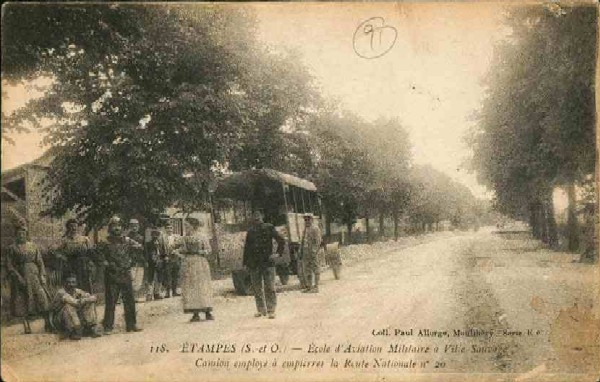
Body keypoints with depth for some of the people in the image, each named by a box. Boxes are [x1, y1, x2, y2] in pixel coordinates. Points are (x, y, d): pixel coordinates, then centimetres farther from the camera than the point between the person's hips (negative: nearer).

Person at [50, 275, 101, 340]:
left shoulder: (76, 291, -1)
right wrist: (88, 299, -24)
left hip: (74, 318, 7)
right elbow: (76, 303, -36)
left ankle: (92, 329, -12)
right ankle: (75, 332, -26)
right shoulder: (61, 293, -22)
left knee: (90, 303, -6)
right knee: (69, 306, -34)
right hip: (59, 321, -6)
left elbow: (93, 297, -5)